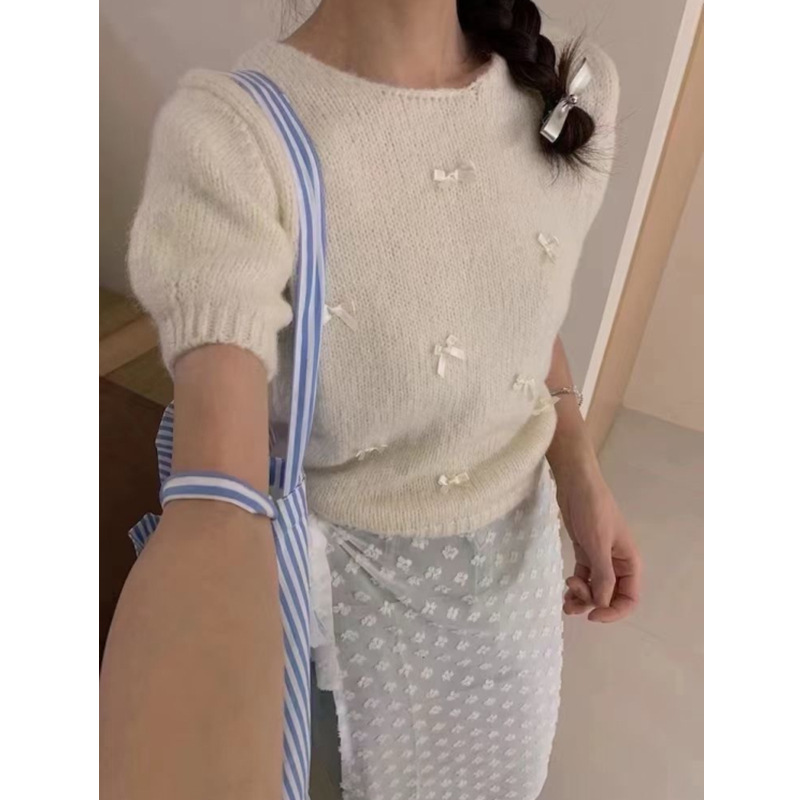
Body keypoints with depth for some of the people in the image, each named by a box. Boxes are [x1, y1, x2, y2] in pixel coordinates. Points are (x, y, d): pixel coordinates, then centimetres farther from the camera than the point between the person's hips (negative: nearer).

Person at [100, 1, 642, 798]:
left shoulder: (569, 88, -10)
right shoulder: (229, 137, -28)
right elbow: (216, 504, -39)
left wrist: (580, 473, -5)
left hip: (516, 527, 5)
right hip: (357, 554, -4)